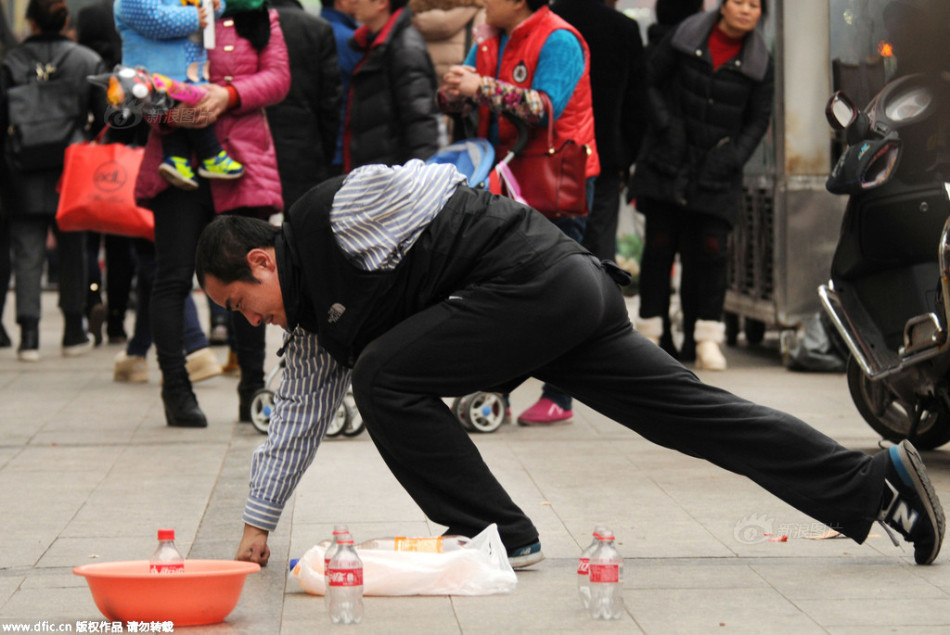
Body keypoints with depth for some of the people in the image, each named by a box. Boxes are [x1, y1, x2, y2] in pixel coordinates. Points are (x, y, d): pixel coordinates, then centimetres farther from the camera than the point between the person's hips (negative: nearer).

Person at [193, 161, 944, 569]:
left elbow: (435, 188, -10)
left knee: (386, 376, -11)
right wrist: (258, 521, 25)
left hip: (533, 276, -10)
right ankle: (876, 481, 10)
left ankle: (498, 534, -4)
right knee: (689, 411, 8)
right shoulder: (313, 317, 20)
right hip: (568, 298, 10)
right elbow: (297, 417, 25)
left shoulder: (327, 216, -9)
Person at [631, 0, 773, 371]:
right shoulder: (685, 38, 1)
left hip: (717, 173, 1)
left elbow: (759, 118, 9)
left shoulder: (759, 62, 5)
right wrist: (666, 125, -5)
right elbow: (650, 80, 6)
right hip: (668, 162, -1)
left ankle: (706, 339, -1)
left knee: (710, 249, -8)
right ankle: (648, 333, 11)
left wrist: (734, 155, -5)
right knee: (659, 246, 1)